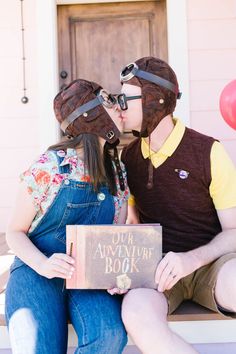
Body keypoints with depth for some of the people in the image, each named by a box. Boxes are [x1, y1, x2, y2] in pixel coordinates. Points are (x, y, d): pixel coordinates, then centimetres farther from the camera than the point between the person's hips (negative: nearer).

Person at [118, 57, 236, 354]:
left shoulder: (208, 152, -6)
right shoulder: (129, 157, 7)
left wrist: (191, 259, -22)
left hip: (208, 262, -3)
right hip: (156, 267, 3)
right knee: (136, 312, -33)